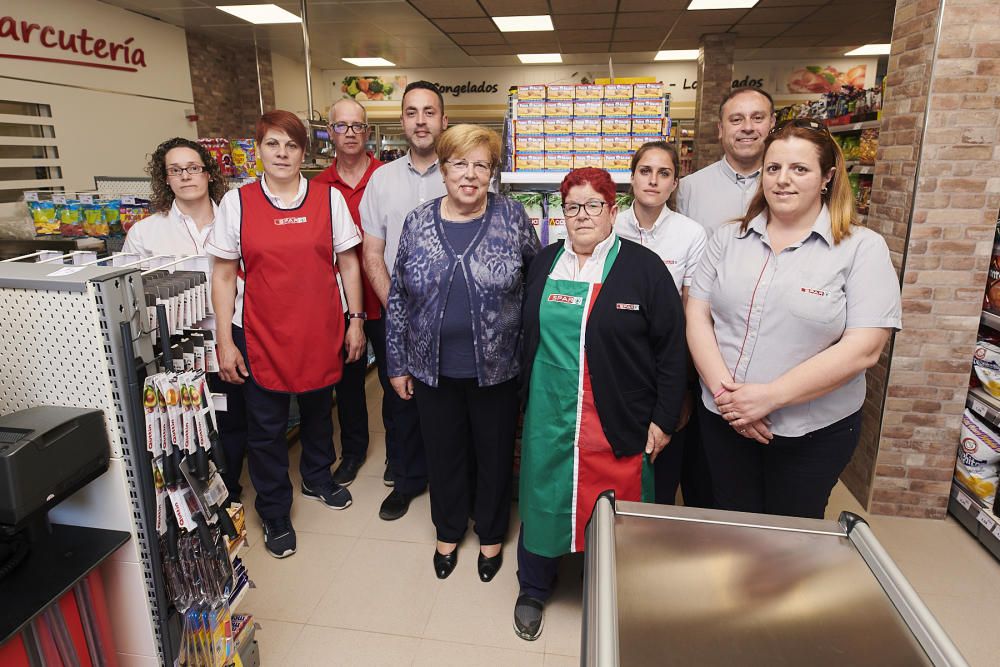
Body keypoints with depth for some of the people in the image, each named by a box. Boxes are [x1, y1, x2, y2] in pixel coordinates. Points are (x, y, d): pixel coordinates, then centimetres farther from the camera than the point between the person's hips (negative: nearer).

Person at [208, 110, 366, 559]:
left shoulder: (329, 199, 0)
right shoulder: (236, 203, -2)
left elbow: (348, 264, 4)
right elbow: (224, 276, -1)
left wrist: (355, 320, 1)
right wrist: (225, 341, -4)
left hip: (321, 332, 1)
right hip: (260, 336, -1)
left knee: (318, 411, 20)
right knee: (266, 426, 9)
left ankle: (317, 478, 46)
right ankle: (274, 513, 29)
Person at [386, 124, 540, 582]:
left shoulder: (512, 217, -6)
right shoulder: (417, 223, -1)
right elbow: (398, 297, 3)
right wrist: (397, 365, 4)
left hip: (496, 368, -1)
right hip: (433, 369, 2)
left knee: (494, 454, 15)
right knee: (443, 453, 18)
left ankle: (491, 535, 41)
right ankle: (448, 532, 44)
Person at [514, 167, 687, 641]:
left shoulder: (644, 267, -6)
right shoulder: (544, 264, 6)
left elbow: (672, 347, -5)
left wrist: (664, 419, -6)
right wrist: (525, 398, 12)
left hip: (618, 422, -3)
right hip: (548, 416, 3)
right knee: (543, 499, 15)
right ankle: (533, 589, 39)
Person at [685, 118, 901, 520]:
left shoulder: (862, 248, -8)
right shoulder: (730, 239, 3)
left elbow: (863, 348, -16)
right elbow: (697, 316, -2)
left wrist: (770, 396, -21)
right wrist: (723, 389, -15)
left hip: (813, 432, -2)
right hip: (723, 419, 3)